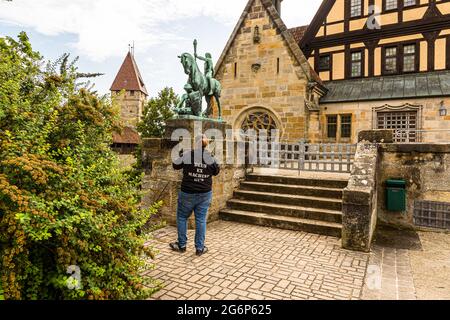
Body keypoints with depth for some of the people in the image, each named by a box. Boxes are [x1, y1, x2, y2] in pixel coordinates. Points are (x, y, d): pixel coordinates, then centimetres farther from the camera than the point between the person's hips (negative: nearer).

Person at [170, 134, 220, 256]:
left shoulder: (188, 155, -13)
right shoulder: (210, 158, -5)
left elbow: (175, 165, 3)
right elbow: (216, 172, 12)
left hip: (188, 193, -2)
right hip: (205, 194, 2)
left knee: (182, 217, 16)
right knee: (201, 220, 9)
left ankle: (182, 245, 24)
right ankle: (200, 248, 16)